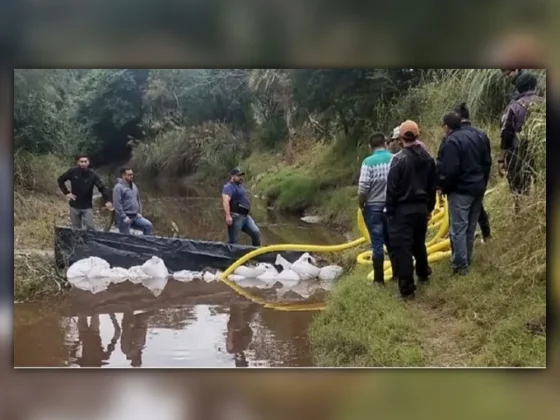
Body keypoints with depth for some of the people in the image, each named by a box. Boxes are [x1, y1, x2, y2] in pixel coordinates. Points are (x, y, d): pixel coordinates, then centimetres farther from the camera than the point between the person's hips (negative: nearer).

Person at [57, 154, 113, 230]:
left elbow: (102, 187, -16)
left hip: (87, 207, -2)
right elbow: (60, 180, 7)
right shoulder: (72, 172, -8)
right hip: (74, 206, 2)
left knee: (90, 228, -6)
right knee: (76, 228, 12)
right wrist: (66, 193, -2)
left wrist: (107, 200, -31)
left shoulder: (92, 175, -11)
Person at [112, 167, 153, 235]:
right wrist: (124, 217, -21)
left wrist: (139, 212, 10)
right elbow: (117, 204, -20)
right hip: (125, 218, -7)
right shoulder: (118, 187, -14)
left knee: (148, 225, -5)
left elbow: (138, 200, 20)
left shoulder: (133, 186, 12)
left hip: (135, 216, 7)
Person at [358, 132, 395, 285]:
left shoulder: (368, 162, -14)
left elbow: (363, 189, -16)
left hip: (373, 207, -4)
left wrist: (361, 205, 0)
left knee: (377, 243, 3)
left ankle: (379, 279, 8)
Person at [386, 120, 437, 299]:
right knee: (419, 243, 24)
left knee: (402, 247, -4)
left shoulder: (399, 159, -16)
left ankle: (407, 288, -3)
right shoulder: (428, 158, 6)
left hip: (403, 209, -7)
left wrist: (390, 211, -5)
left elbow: (392, 188, -14)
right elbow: (432, 186, 13)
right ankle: (423, 273, 42)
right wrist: (429, 207, 22)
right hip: (421, 208, 7)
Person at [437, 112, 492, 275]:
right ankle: (467, 260, 26)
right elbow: (487, 162, 15)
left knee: (458, 228, -3)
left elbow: (448, 170, -22)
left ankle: (460, 264, -2)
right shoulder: (480, 135, 9)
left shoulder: (451, 141, -18)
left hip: (460, 190, -8)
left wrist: (443, 186, -5)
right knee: (471, 226, 17)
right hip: (478, 187, 8)